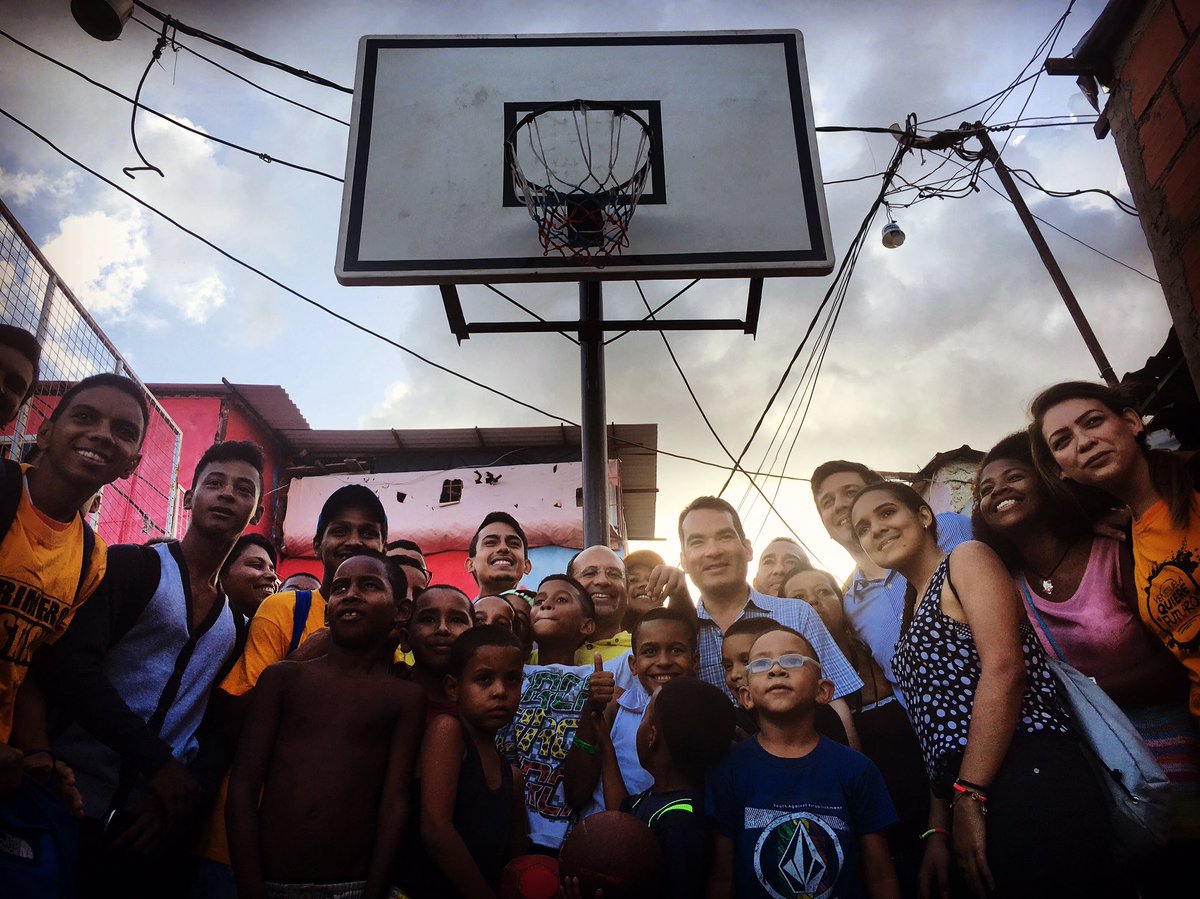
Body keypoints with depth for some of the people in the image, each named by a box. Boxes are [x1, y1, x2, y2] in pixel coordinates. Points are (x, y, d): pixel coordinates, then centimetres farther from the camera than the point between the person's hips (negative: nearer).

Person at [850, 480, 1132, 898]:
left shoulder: (965, 559, 2)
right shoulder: (913, 615, 24)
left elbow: (1004, 667, -13)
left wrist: (970, 796, -16)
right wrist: (938, 830, 10)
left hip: (1026, 779, -8)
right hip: (967, 798, 8)